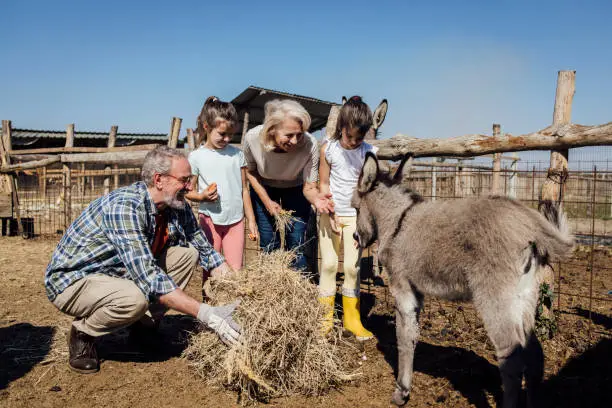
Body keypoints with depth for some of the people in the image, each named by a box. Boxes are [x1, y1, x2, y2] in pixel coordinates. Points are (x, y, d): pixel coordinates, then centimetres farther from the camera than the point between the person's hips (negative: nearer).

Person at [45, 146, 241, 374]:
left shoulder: (178, 208, -6)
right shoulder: (126, 207, -31)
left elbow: (206, 251, 2)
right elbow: (148, 277, -37)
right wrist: (206, 314, -38)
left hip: (118, 272, 8)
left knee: (187, 253, -6)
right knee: (135, 299, -36)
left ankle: (144, 326, 5)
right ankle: (83, 334, -4)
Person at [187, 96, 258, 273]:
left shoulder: (237, 154, 4)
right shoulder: (196, 157, -3)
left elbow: (244, 189, 9)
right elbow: (189, 191, 2)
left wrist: (251, 220, 8)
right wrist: (202, 196, -20)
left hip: (236, 220, 2)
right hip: (210, 220, -1)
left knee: (236, 270, 1)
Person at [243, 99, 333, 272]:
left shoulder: (310, 144, -36)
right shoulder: (252, 138, -32)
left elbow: (309, 187, -24)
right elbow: (250, 171, -9)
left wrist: (316, 198, -46)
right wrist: (267, 201, -16)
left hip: (295, 190, -1)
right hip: (263, 189, 1)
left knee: (296, 247, -2)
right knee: (268, 246, 6)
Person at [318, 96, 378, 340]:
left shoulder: (369, 153, -8)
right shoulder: (328, 150, -7)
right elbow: (324, 184, -1)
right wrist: (330, 214, -8)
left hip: (355, 215, 0)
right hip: (330, 213, 0)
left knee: (352, 267, 1)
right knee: (328, 264, 2)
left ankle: (351, 318, 14)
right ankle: (324, 317, 13)